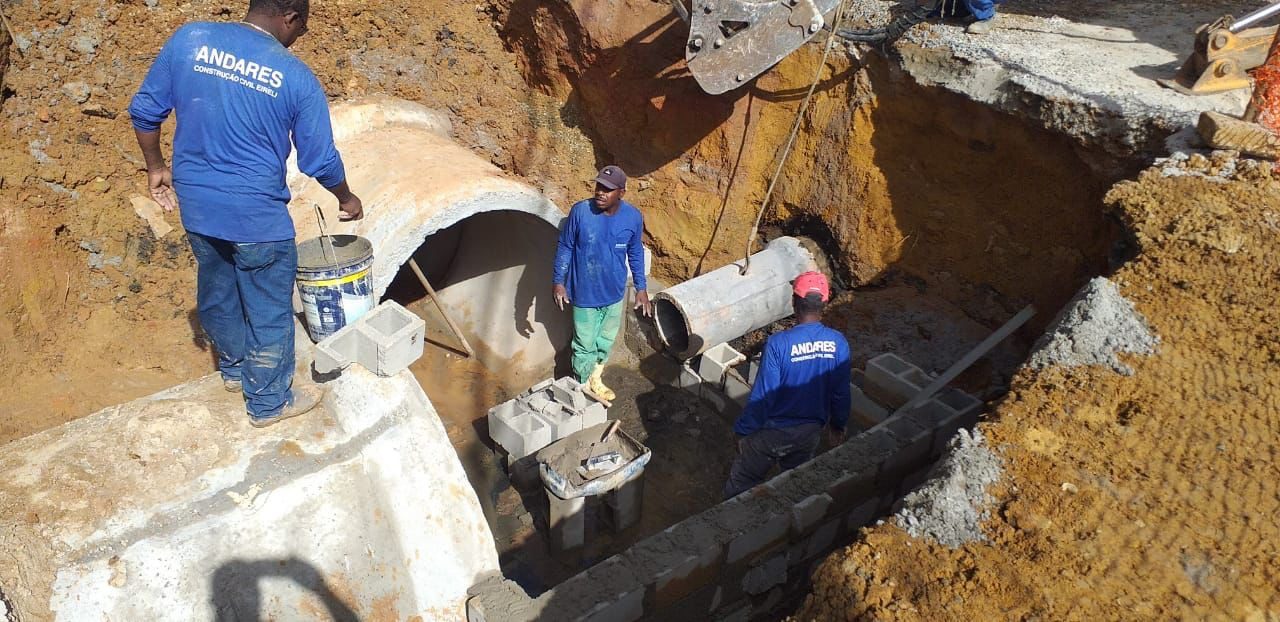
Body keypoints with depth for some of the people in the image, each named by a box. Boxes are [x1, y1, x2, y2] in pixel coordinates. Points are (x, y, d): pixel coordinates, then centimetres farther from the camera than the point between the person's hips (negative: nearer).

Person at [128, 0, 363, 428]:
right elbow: (320, 161, -6)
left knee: (217, 293, 25)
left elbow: (144, 110, 1)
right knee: (269, 311, 13)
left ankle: (234, 368, 49)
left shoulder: (188, 40, -5)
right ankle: (268, 402, 29)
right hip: (257, 216, -5)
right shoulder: (296, 78, -14)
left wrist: (156, 166, 16)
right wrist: (346, 198, 12)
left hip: (196, 206, 5)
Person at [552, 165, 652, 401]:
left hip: (614, 292, 3)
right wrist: (558, 281, -6)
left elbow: (636, 252, 2)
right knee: (585, 343, 13)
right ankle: (583, 386, 36)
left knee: (606, 341, 21)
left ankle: (595, 379, 46)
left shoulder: (633, 217, -13)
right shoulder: (580, 211, -20)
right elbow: (565, 247, -7)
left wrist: (641, 288, 4)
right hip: (585, 293, -3)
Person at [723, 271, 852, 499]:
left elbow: (762, 396, -21)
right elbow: (842, 394, -4)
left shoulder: (778, 343, -26)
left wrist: (743, 431, -9)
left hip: (773, 431, -4)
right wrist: (838, 426, 14)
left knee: (741, 484, 17)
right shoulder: (838, 343, -13)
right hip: (810, 432, 4)